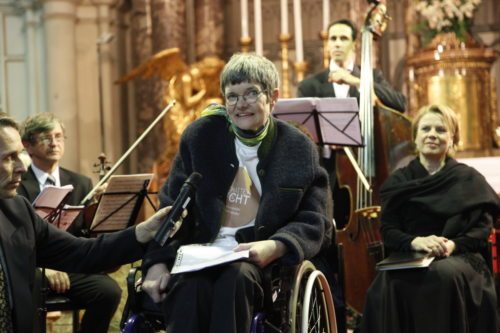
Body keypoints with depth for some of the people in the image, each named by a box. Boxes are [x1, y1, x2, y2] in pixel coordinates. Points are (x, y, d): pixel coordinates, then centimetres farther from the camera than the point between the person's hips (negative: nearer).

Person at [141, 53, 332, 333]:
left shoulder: (299, 149, 4)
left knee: (237, 278, -36)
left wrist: (275, 247, -21)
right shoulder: (201, 135, 8)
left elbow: (313, 224, 0)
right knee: (190, 288, -33)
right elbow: (173, 206, 7)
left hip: (264, 261, -1)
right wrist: (158, 262, -8)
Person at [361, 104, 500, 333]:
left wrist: (453, 244, -19)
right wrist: (415, 241, -18)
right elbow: (388, 231, 4)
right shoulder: (398, 181, 13)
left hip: (459, 257, -1)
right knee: (390, 283, -33)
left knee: (445, 274, -37)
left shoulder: (468, 179, 10)